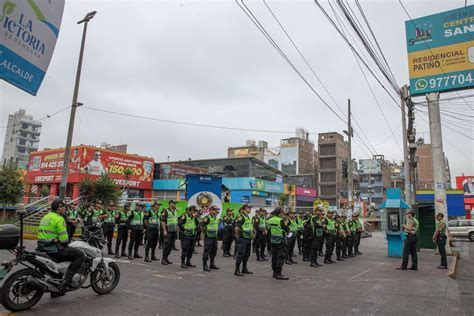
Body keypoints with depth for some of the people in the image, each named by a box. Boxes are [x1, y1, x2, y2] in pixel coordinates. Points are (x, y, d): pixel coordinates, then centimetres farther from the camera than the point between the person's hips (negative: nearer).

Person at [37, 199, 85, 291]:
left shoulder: (45, 217, 17)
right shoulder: (59, 219, -13)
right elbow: (63, 238, -19)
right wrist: (66, 243, 3)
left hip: (42, 248, 10)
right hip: (54, 249, -10)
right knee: (80, 255, -10)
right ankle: (67, 280, -19)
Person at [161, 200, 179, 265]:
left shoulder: (176, 211, 13)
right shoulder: (166, 211, -10)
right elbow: (162, 221, -14)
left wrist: (177, 227, 16)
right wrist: (164, 230, -19)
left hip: (174, 231, 8)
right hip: (168, 231, -8)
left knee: (171, 245, 10)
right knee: (167, 245, -5)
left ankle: (166, 258, 21)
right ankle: (163, 259, 5)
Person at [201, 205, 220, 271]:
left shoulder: (216, 218, 13)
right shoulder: (207, 218, -15)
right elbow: (201, 225, -21)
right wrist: (205, 230, -12)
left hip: (215, 237, 9)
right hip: (208, 237, -9)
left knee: (214, 251, 15)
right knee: (207, 251, -3)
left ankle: (212, 264, 28)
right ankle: (205, 265, 5)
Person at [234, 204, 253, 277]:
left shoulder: (248, 217, 15)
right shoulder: (241, 216, -15)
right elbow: (237, 228, -21)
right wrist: (238, 236, -13)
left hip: (248, 238, 9)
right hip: (242, 239, -9)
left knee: (246, 254, 15)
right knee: (240, 254, -5)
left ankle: (244, 269, 27)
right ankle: (237, 270, 2)